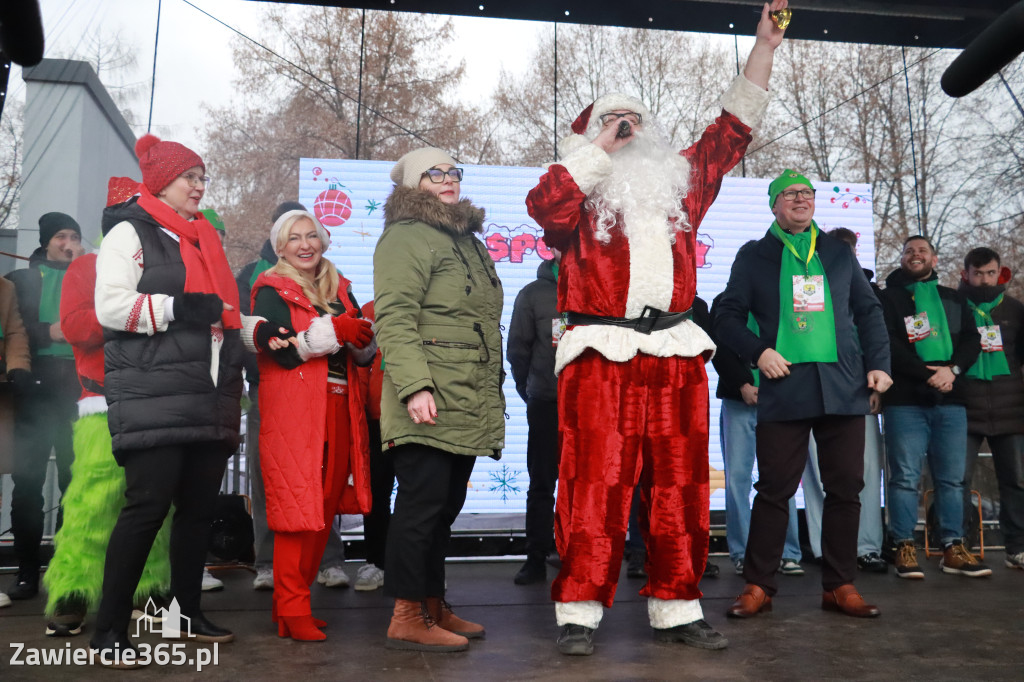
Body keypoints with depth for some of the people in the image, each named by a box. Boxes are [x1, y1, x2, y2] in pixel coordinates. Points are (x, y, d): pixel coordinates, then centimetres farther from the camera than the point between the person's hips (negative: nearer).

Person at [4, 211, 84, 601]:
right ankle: (27, 573, 5)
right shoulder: (22, 280, 14)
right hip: (37, 389, 0)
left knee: (77, 481, 1)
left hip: (79, 390, 1)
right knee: (27, 482, -2)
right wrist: (48, 332, -10)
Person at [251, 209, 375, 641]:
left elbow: (364, 356, 14)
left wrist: (362, 337, -7)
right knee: (298, 510, -6)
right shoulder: (271, 291, 2)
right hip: (294, 410, -6)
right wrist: (336, 330, -19)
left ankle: (293, 601, 20)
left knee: (326, 508, 7)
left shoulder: (339, 289, 19)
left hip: (339, 411, 6)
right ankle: (291, 611, 3)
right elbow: (285, 353, -12)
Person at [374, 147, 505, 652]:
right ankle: (407, 617, 4)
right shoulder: (407, 237, -5)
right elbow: (394, 319, -16)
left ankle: (433, 606, 23)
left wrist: (492, 393, 24)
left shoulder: (467, 239, 23)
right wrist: (414, 386, -26)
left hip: (467, 403, 9)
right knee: (423, 501, -6)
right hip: (430, 402, -9)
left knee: (445, 506, 13)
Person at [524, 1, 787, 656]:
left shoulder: (680, 179, 20)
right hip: (601, 356, -4)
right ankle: (579, 612, 4)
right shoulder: (583, 188, 8)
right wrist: (602, 147, -4)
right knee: (596, 485, -5)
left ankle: (677, 608, 17)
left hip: (676, 355, 5)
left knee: (679, 487, 7)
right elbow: (543, 205, -13)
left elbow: (733, 128, 23)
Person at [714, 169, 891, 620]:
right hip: (784, 385, -3)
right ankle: (758, 587, 9)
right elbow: (727, 317, 5)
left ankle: (839, 586, 16)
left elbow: (868, 310, 18)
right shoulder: (753, 257, 9)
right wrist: (758, 352, -11)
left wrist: (879, 362, 5)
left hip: (843, 387, 3)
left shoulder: (839, 253, 18)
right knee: (774, 489, -2)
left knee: (846, 488, 4)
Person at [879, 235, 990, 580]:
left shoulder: (955, 300, 19)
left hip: (950, 400, 4)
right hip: (905, 400, -4)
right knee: (905, 477, -4)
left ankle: (953, 549, 11)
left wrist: (952, 370, -10)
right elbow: (889, 345, -6)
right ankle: (905, 549, 1)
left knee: (952, 478, 5)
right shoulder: (888, 298, 7)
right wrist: (928, 374, -14)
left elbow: (972, 339, 9)